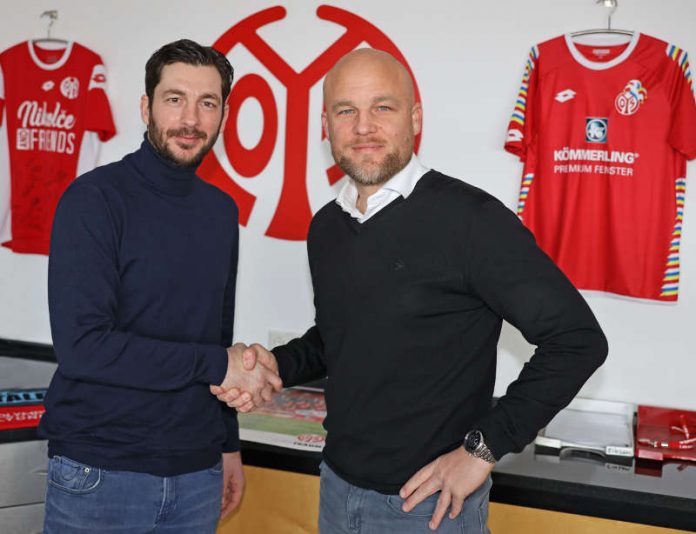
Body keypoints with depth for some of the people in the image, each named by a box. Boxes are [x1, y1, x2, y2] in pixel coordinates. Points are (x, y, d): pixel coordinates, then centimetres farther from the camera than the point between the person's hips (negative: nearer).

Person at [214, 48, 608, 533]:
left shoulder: (469, 217, -19)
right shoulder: (326, 227, 3)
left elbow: (577, 340, -18)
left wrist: (484, 447, -17)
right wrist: (280, 365, -1)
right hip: (338, 487, 6)